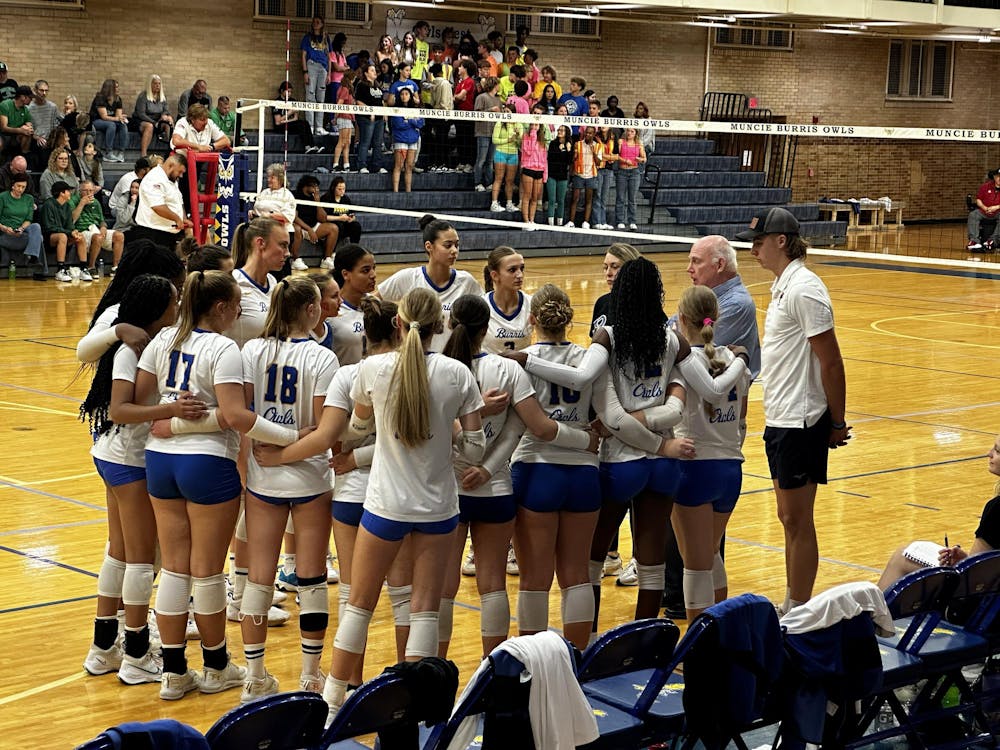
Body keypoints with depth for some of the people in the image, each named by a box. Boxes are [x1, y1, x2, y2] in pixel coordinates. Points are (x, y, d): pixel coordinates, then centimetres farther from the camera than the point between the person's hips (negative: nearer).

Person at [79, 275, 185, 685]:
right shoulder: (132, 349, -20)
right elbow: (119, 410, -28)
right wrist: (170, 409, -39)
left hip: (118, 455, 9)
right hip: (129, 460, -9)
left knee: (120, 552, 16)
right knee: (142, 555, 0)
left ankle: (104, 648, 25)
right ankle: (137, 656, 8)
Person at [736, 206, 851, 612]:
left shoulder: (804, 288, -17)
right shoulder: (782, 285, 13)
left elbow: (831, 361, -17)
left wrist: (837, 423, -14)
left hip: (800, 423, -9)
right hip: (779, 420, 9)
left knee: (797, 520, -2)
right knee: (788, 516, 14)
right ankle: (790, 608, 22)